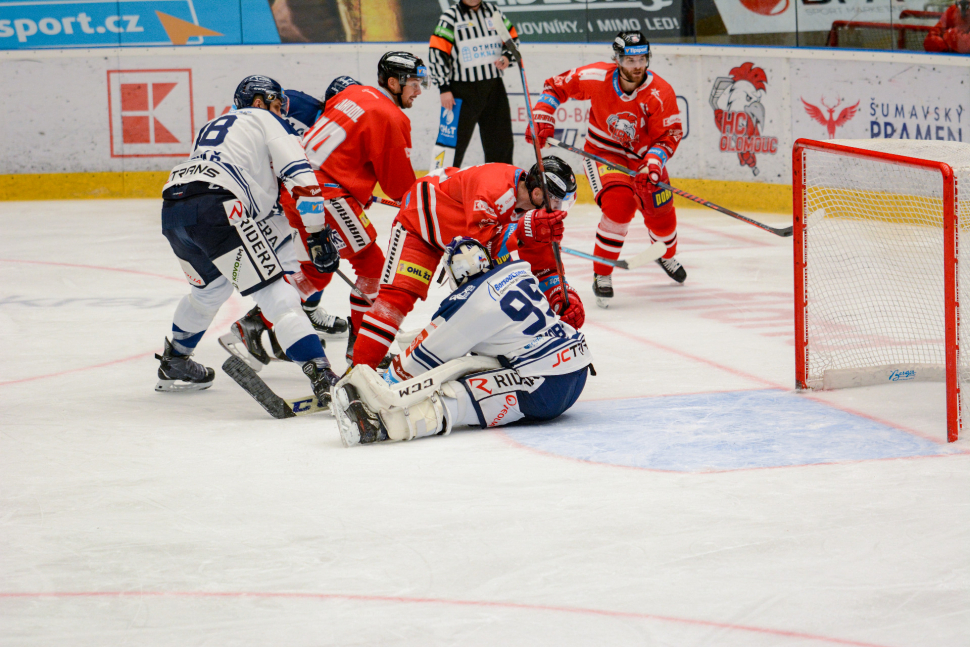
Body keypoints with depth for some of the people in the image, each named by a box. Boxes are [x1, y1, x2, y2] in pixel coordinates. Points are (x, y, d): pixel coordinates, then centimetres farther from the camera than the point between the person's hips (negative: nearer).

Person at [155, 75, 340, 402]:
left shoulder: (213, 126, 37)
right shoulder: (265, 120, 16)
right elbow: (300, 175, 3)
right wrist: (318, 232, 5)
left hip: (172, 208, 8)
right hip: (214, 208, -8)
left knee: (211, 286, 34)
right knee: (276, 295, -10)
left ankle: (173, 365, 46)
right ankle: (321, 376, -23)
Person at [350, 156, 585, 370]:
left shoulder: (536, 214, -14)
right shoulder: (495, 186, -38)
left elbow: (543, 266, -7)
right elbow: (481, 239, -45)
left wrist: (565, 297, -23)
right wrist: (524, 230, -57)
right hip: (420, 220, -8)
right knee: (398, 294, -18)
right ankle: (360, 368, -19)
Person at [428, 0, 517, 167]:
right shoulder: (450, 17, -6)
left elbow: (512, 37, 19)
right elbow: (437, 52, -10)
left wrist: (507, 57, -3)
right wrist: (444, 88, -14)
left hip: (494, 87, 5)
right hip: (463, 89, -5)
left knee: (501, 140, 10)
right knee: (454, 140, -5)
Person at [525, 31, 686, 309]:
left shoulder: (661, 93, -21)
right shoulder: (596, 77, -21)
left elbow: (669, 137, -17)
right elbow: (557, 87, -6)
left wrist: (652, 164, -33)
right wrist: (542, 119, -16)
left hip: (644, 156, 2)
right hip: (603, 151, -2)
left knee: (660, 212, 7)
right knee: (618, 203, -27)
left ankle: (666, 255, 46)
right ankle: (602, 274, -14)